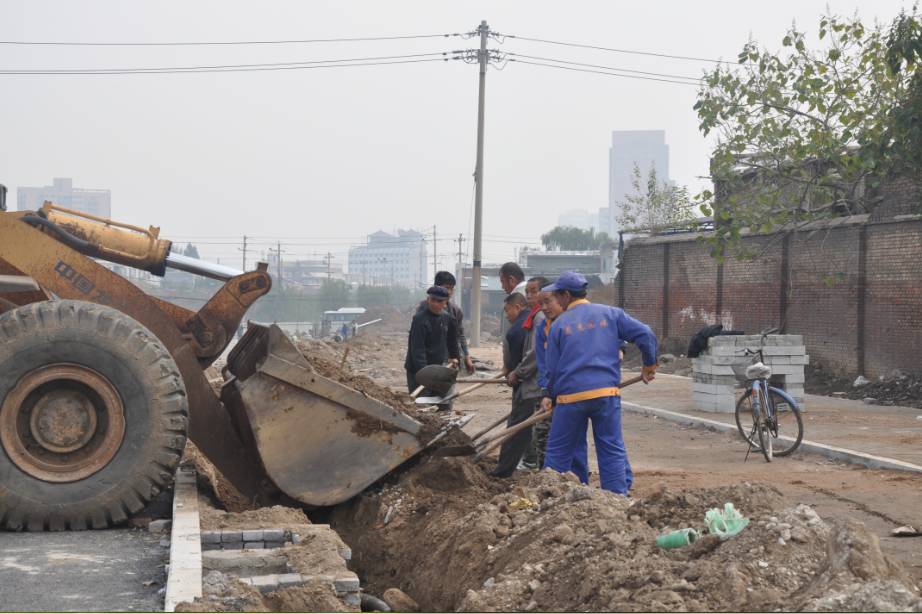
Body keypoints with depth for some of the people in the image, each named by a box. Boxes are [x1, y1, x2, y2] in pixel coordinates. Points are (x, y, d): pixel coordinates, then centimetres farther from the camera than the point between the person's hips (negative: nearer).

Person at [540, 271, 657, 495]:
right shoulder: (610, 314, 7)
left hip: (571, 395, -1)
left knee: (558, 452, 11)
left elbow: (552, 368, 4)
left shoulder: (559, 324, 4)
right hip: (607, 393, 1)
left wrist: (551, 396, 20)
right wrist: (649, 365, 15)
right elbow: (645, 334, 0)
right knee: (612, 451, 6)